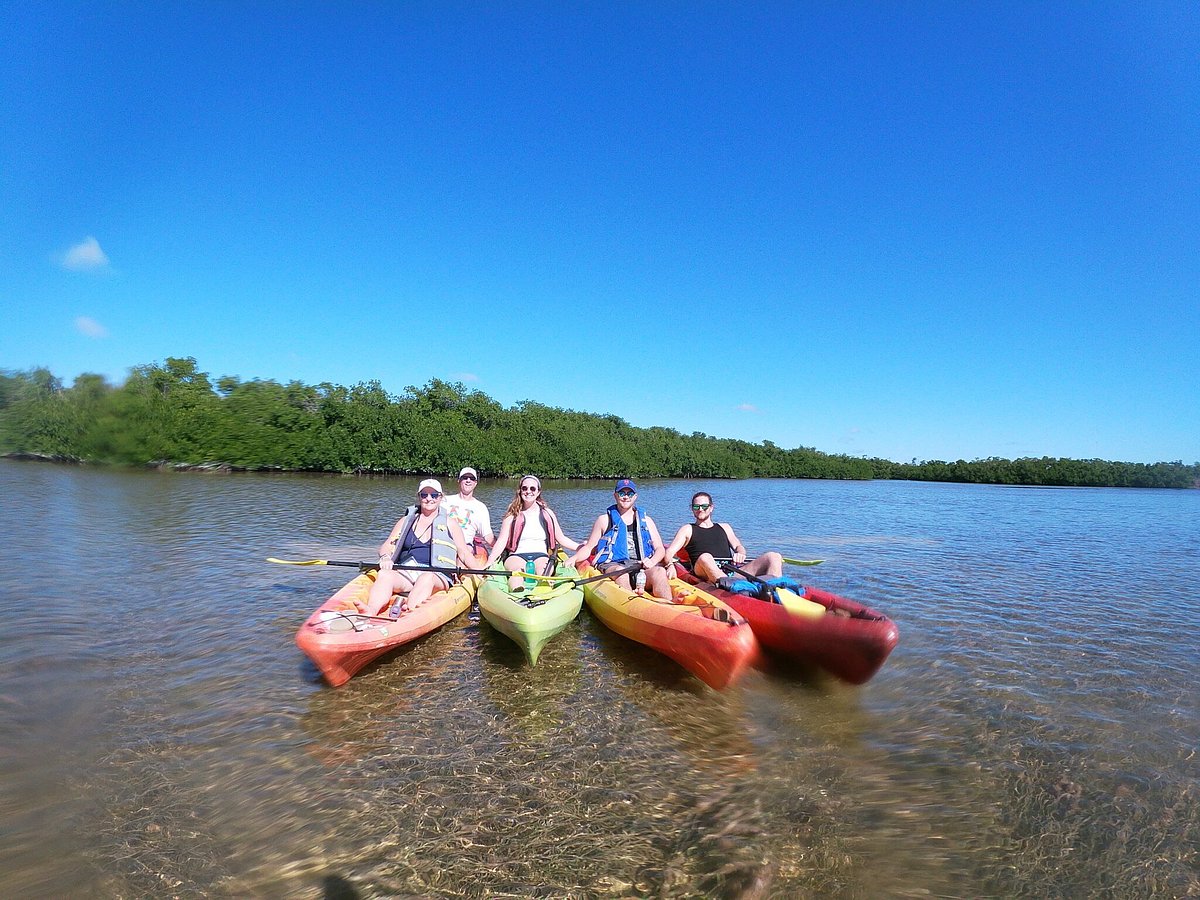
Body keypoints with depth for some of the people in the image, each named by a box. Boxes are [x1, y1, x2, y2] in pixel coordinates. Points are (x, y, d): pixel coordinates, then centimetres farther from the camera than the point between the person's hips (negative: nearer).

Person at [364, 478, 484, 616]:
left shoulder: (449, 523, 18)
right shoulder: (406, 521, 24)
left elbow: (464, 553, 14)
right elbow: (387, 545, 18)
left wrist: (481, 571, -3)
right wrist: (385, 557, -7)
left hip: (437, 575, -2)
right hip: (405, 573, 2)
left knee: (426, 578, -37)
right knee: (384, 574, -31)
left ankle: (407, 609, -63)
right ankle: (369, 613, -55)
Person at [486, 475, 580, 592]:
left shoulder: (547, 514, 16)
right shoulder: (512, 515, 9)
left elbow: (561, 538, 19)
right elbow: (502, 541, 1)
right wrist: (490, 562, -13)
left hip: (541, 556, 2)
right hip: (517, 556, -1)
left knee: (543, 570, -35)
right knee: (517, 571, -37)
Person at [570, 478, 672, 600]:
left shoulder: (646, 521, 22)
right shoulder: (604, 519, 17)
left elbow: (660, 548, 17)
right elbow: (589, 547, 16)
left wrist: (653, 561, -7)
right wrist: (574, 558, -6)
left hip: (642, 565, 2)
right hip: (613, 565, -1)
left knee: (659, 572, -32)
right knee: (621, 572, -38)